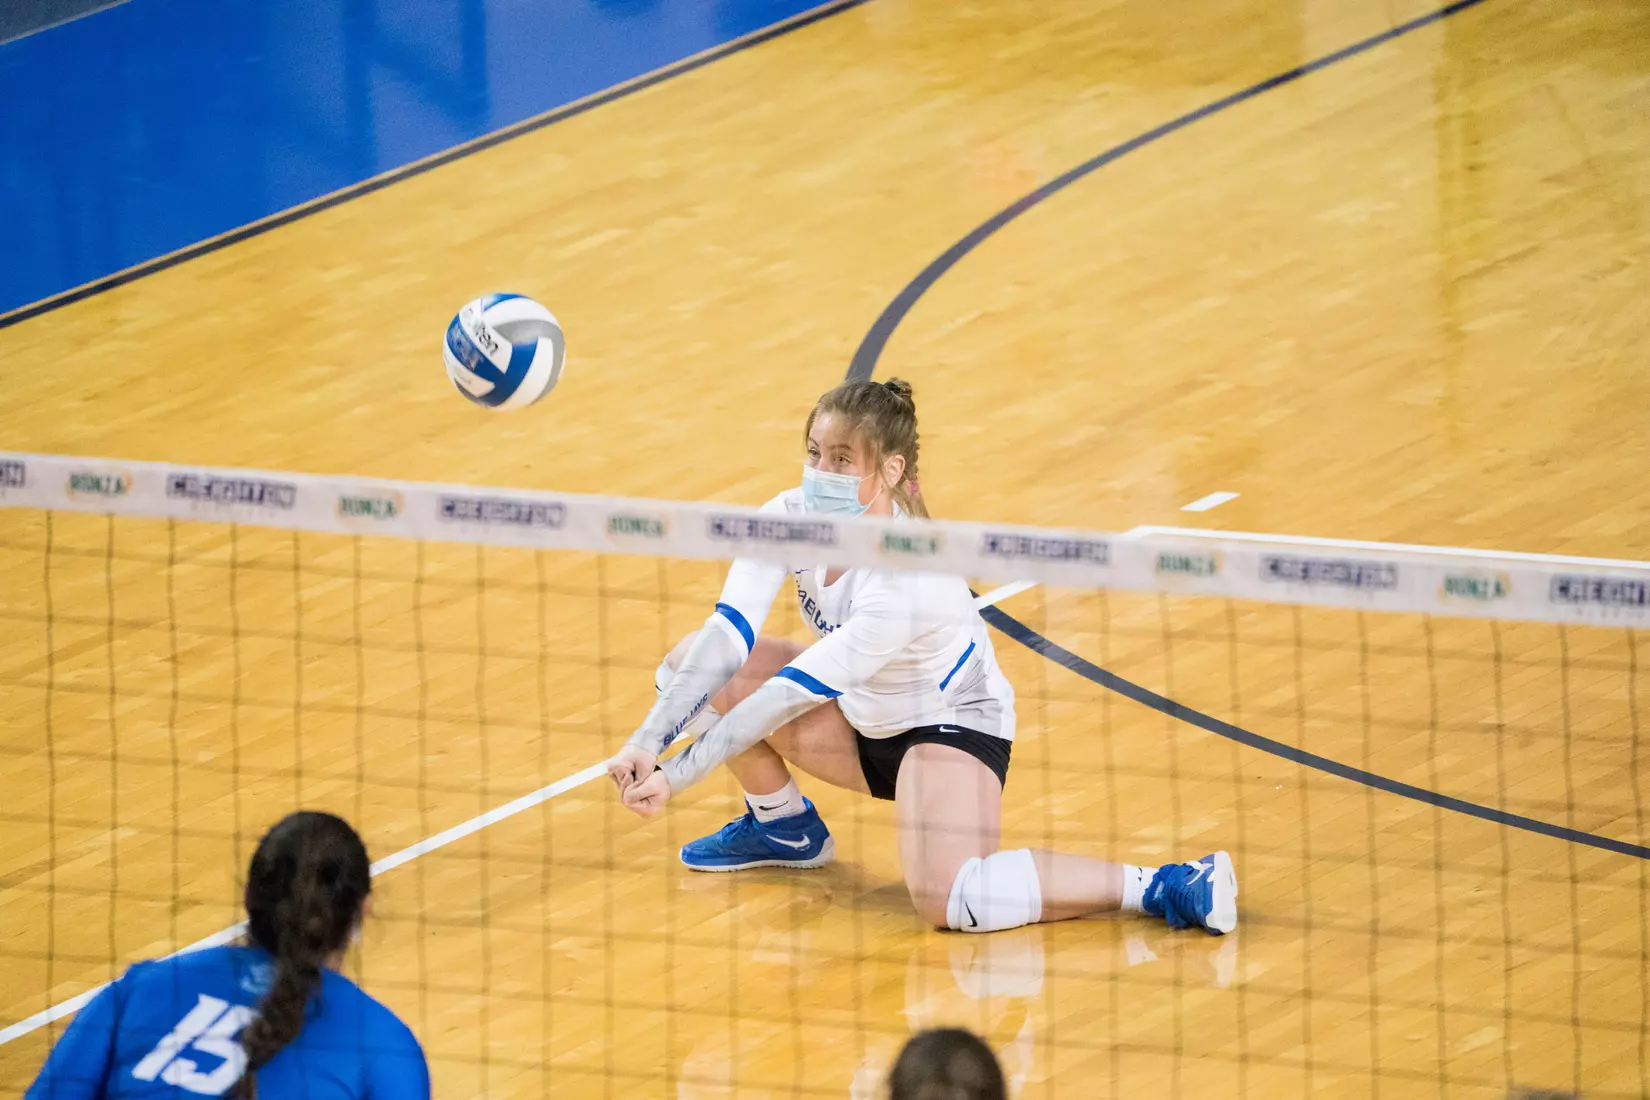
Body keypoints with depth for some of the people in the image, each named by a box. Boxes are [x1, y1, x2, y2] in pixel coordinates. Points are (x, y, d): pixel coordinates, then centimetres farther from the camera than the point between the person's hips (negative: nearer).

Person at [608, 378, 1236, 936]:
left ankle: (1161, 888, -21)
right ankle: (784, 826, 16)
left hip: (953, 724, -8)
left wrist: (676, 776, -38)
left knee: (945, 899, -34)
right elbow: (726, 637, -23)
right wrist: (647, 743, -36)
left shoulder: (906, 582, -35)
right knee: (692, 663, -7)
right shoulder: (790, 517, -16)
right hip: (861, 717, 8)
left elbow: (788, 696, -37)